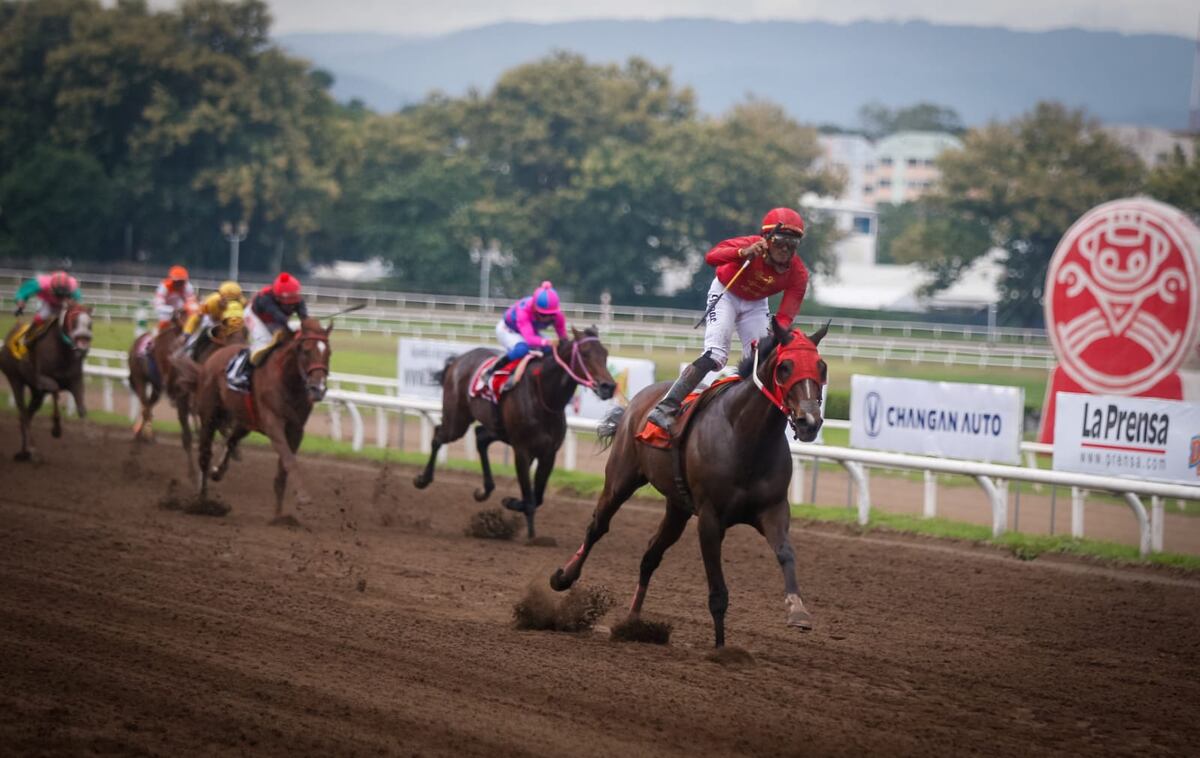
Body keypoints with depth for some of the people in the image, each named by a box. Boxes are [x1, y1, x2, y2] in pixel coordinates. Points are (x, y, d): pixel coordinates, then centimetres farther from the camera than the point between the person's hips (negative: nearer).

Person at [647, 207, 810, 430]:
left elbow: (786, 315, -25)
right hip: (725, 294, -5)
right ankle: (665, 408, -22)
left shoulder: (798, 274, -22)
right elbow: (711, 257, -44)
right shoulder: (751, 245, -32)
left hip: (755, 304, 5)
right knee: (715, 356, -20)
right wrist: (744, 253, -62)